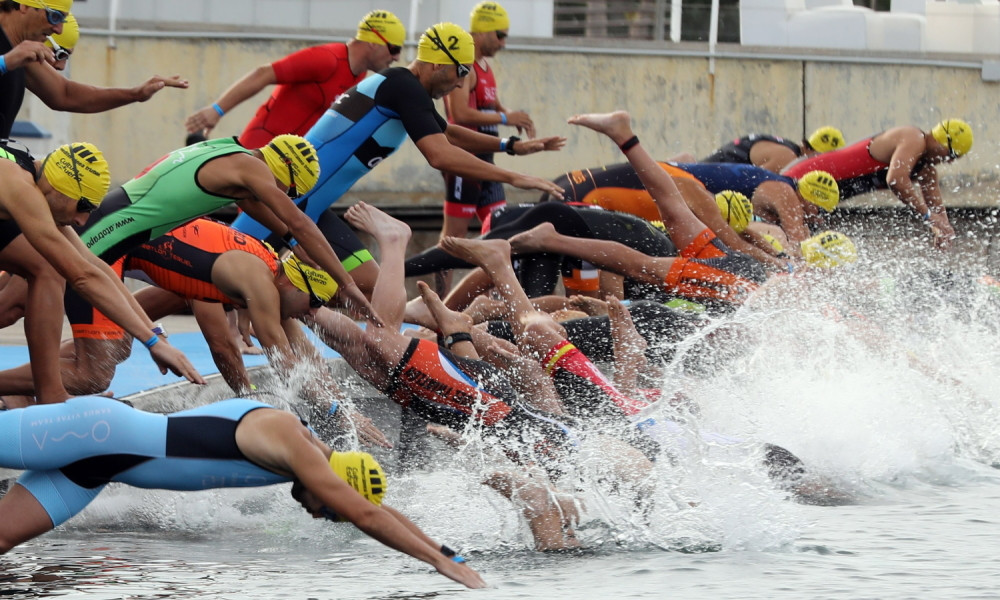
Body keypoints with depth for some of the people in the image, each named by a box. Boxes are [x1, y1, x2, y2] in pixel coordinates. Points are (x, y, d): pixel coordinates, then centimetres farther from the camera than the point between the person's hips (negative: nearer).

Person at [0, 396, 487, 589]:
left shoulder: (302, 444, 10)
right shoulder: (291, 445, -18)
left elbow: (372, 508, 20)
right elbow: (365, 516, -20)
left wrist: (443, 548, 18)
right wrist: (439, 561, -17)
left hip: (106, 443, 8)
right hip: (93, 434, -8)